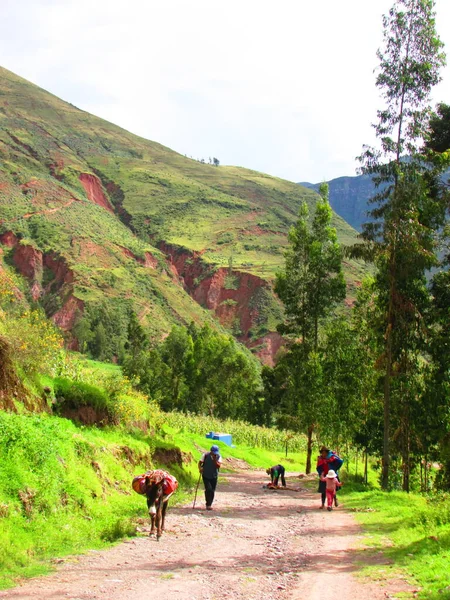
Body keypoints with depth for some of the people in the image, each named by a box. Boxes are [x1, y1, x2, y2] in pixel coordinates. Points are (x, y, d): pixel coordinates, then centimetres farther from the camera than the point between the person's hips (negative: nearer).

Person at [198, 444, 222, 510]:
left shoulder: (218, 457, -3)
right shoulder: (206, 455, -9)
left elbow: (219, 465, -14)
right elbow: (200, 462, -4)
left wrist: (215, 460, -27)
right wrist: (200, 468, -22)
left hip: (214, 476, 3)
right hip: (206, 476, -3)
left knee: (212, 491, 7)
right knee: (208, 489, -18)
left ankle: (209, 505, 22)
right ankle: (208, 504, -9)